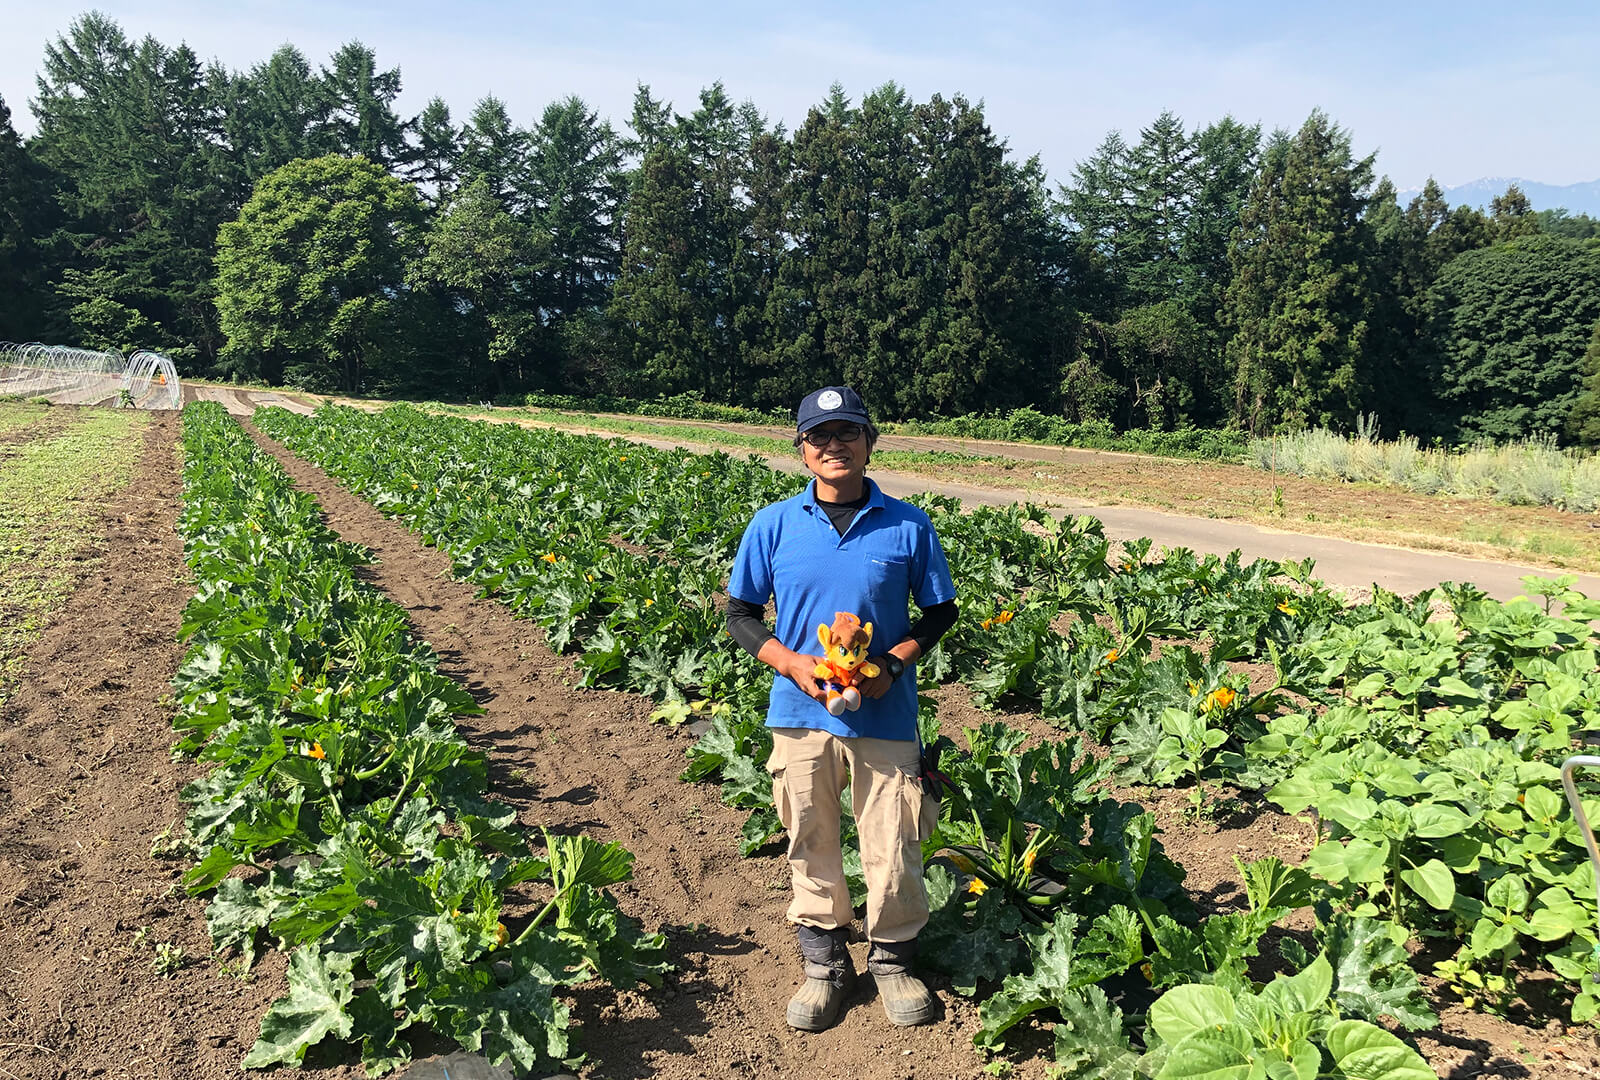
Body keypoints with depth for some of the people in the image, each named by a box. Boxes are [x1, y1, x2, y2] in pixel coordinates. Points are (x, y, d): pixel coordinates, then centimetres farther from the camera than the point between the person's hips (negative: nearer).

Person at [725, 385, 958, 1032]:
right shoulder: (773, 526, -2)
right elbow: (740, 614, 4)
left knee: (891, 847, 7)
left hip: (886, 716, -1)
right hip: (800, 713, 1)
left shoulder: (908, 526, -3)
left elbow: (941, 611, 5)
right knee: (810, 844, 13)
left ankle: (893, 960, 34)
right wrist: (791, 663, -12)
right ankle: (824, 963, 35)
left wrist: (893, 662, -11)